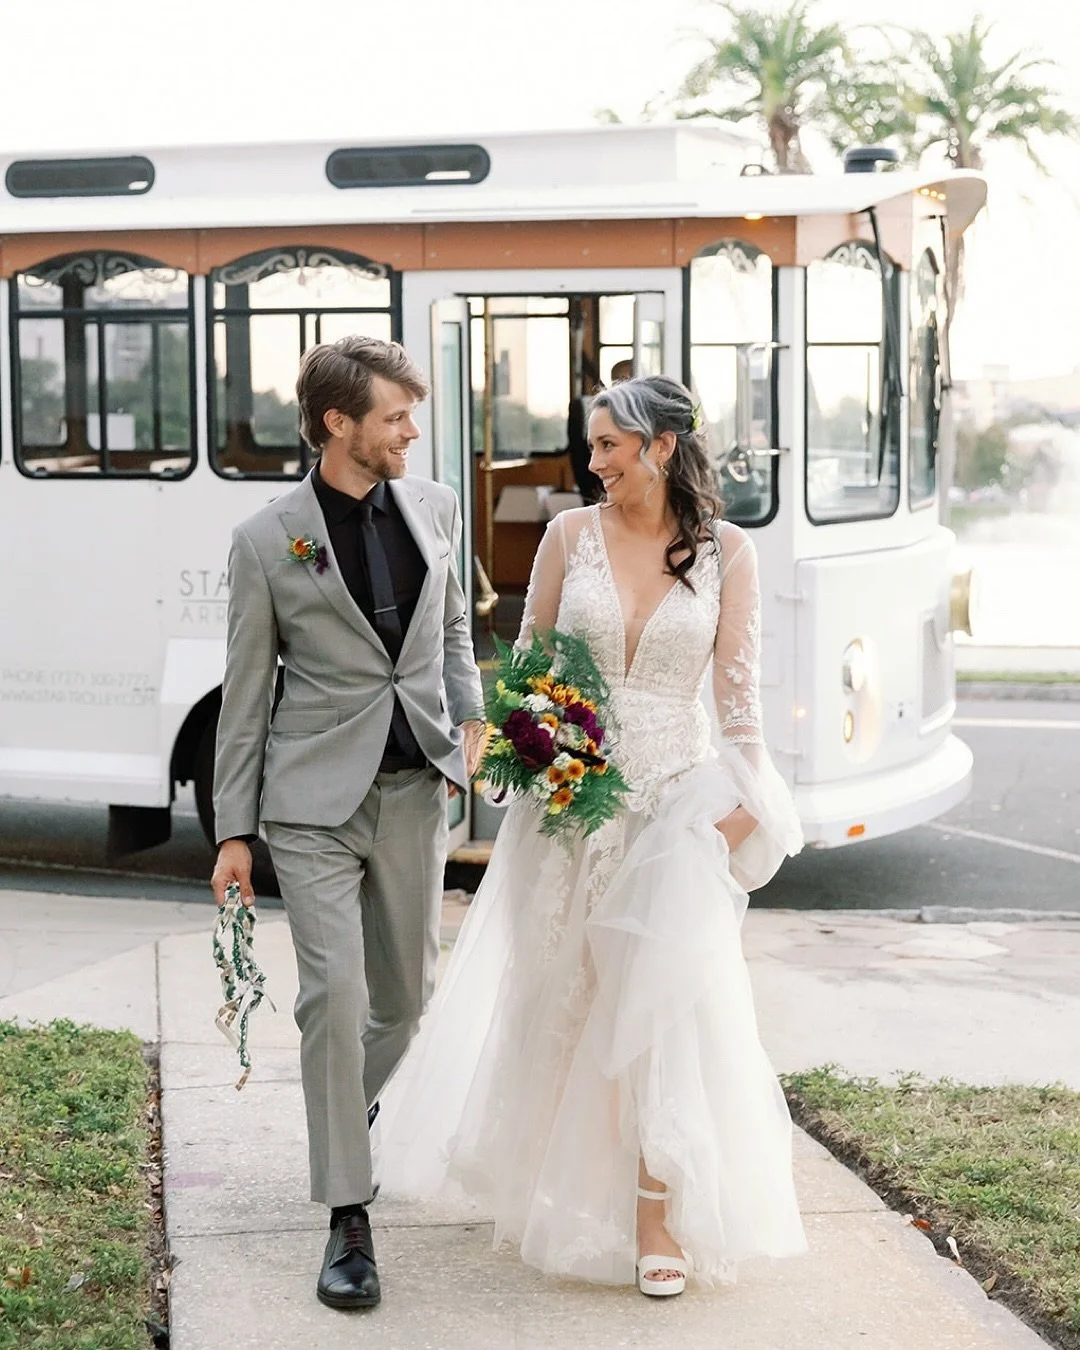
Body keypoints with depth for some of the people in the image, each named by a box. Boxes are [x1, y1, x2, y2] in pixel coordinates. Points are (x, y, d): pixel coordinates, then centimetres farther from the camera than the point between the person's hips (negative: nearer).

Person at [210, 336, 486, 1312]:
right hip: (315, 800, -4)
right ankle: (348, 1221, -2)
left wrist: (473, 719, 3)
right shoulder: (267, 542, -7)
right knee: (335, 994, -11)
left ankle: (350, 1108, 45)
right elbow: (246, 694, -2)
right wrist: (235, 831, -2)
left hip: (416, 790, 4)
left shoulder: (434, 507, 5)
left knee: (407, 992, 14)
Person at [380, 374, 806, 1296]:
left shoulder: (726, 551, -2)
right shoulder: (572, 535, 1)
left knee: (669, 991, -9)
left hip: (679, 796, -2)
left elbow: (738, 684, -1)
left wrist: (747, 796, -7)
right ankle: (560, 1180, 32)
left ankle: (657, 1213, -2)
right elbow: (528, 663, 7)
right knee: (558, 991, 11)